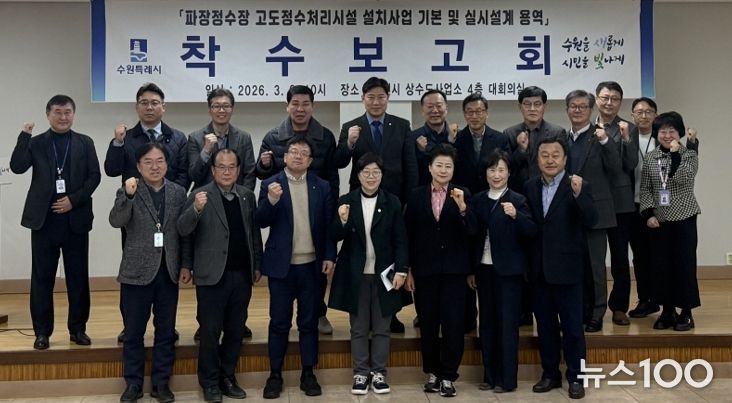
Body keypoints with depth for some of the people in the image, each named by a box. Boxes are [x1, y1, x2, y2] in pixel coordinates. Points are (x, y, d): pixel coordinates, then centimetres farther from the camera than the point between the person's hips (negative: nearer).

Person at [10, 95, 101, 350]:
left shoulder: (85, 143, 8)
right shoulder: (36, 143, 7)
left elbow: (94, 176, 1)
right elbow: (17, 167, -8)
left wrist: (74, 200, -10)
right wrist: (24, 136, -15)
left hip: (76, 219, 0)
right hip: (44, 219, 0)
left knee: (78, 277, 5)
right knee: (42, 277, 2)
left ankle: (78, 329, 15)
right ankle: (42, 332, 10)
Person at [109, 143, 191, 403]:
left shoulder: (178, 192, 5)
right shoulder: (128, 192, -2)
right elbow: (116, 221, -17)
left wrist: (186, 264, 4)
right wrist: (128, 195, -31)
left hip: (168, 272, 2)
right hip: (137, 272, -2)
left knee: (166, 332, 9)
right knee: (133, 332, 7)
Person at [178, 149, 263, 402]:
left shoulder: (248, 196, 9)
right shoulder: (200, 195, -4)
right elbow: (183, 230, -13)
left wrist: (257, 265, 13)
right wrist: (196, 209, -31)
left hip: (242, 275, 4)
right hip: (212, 275, -4)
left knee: (236, 331, 10)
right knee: (210, 331, 2)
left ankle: (228, 378, 23)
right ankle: (210, 382, 15)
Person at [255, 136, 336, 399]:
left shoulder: (322, 187, 5)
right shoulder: (270, 185, -1)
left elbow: (329, 224, 4)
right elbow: (260, 222, -9)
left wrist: (329, 256, -4)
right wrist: (271, 200, -26)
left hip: (311, 265, 2)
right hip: (281, 265, -1)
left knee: (309, 322, 8)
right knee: (279, 323, 5)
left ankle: (308, 374, 18)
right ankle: (275, 375, 14)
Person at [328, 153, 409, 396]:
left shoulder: (392, 203, 0)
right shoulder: (346, 202, -1)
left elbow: (400, 240, 0)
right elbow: (335, 237, -3)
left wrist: (401, 270, -8)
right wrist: (343, 221, -23)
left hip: (384, 274, 0)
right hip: (356, 275, 0)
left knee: (381, 328, 9)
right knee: (358, 328, 8)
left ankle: (379, 372, 18)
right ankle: (361, 372, 17)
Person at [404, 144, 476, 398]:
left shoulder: (463, 195, 1)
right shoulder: (416, 196, 4)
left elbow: (471, 232, -9)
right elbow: (409, 236, 5)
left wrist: (462, 207, -26)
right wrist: (408, 270, 2)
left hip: (453, 270, -1)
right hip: (425, 270, 1)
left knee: (453, 325, -2)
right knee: (428, 325, 9)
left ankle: (448, 376, 8)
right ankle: (432, 373, 23)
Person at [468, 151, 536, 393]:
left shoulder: (517, 200, -6)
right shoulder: (478, 200, 7)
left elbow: (531, 234, -14)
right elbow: (472, 236, 9)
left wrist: (515, 215, -31)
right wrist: (470, 270, 8)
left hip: (508, 270, -4)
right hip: (483, 269, 4)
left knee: (507, 324, 0)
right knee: (487, 323, 10)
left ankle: (507, 379, 7)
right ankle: (490, 375, 20)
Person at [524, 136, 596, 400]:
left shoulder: (576, 187, -7)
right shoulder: (530, 187, 5)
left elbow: (590, 221, -19)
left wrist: (578, 194, -33)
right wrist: (526, 262, -3)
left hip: (566, 268, -4)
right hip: (539, 269, 4)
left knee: (572, 326, 4)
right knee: (545, 325, 13)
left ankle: (575, 377, 15)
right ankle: (550, 374, 26)